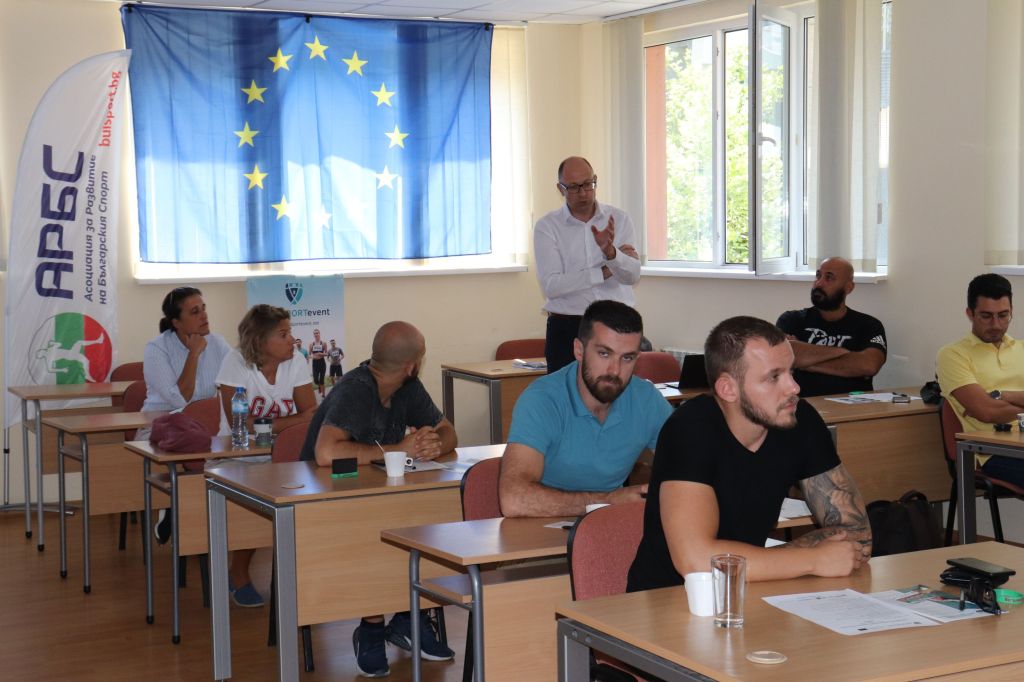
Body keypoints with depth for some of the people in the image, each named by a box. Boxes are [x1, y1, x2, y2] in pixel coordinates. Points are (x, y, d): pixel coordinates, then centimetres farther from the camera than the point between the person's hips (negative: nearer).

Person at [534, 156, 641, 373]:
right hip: (567, 329, -1)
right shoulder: (547, 227, -1)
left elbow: (633, 276, -6)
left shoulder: (619, 220, 4)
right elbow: (550, 286, -12)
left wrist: (610, 252, -27)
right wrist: (605, 272, -10)